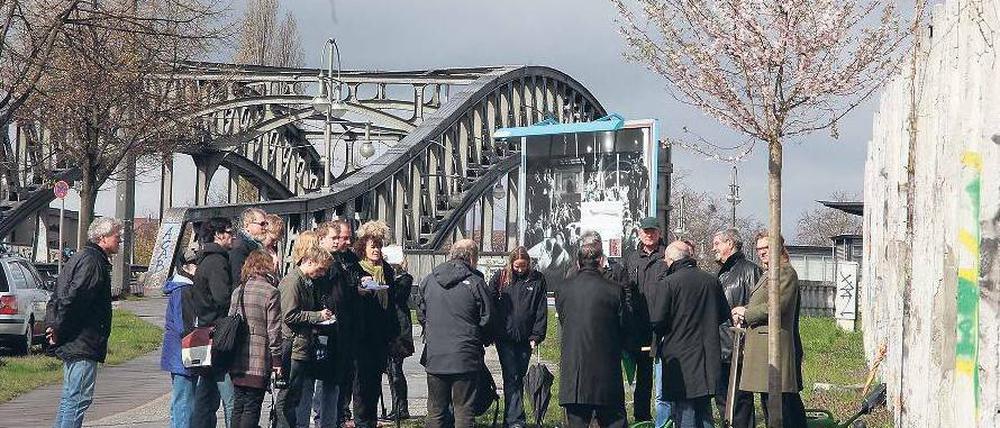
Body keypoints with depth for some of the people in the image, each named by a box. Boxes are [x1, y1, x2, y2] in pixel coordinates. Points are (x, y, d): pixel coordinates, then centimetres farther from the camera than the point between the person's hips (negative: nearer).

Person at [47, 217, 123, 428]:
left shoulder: (81, 257, 19)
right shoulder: (93, 262, -14)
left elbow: (57, 298, 21)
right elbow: (72, 298, -23)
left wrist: (52, 326, 13)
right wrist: (58, 329, -16)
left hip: (73, 345, 11)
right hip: (83, 343, -11)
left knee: (70, 398, 15)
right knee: (79, 398, -10)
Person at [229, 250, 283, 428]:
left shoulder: (237, 291, 10)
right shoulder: (270, 292, -8)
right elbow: (274, 330, -9)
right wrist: (277, 360, -4)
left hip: (237, 360, 6)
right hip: (259, 360, -6)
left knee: (238, 406, 11)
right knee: (252, 408, -3)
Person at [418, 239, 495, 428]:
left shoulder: (428, 281, 5)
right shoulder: (475, 283, -8)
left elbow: (421, 314, 13)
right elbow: (487, 319, -2)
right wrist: (480, 342, 16)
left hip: (434, 356, 4)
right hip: (465, 356, -4)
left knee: (435, 409, 11)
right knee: (463, 409, 1)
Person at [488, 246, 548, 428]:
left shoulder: (537, 280, 3)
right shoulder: (500, 277, 2)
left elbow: (541, 310, 3)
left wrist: (536, 336, -3)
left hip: (525, 338, 2)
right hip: (505, 336, -2)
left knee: (519, 377, 9)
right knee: (511, 377, -7)